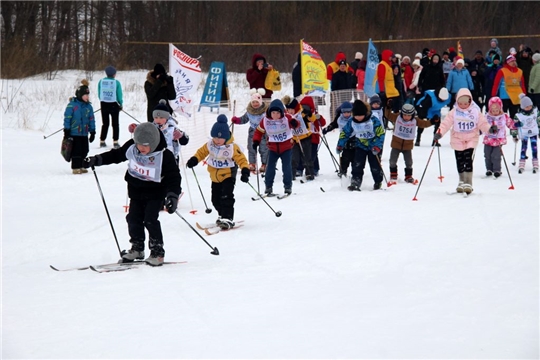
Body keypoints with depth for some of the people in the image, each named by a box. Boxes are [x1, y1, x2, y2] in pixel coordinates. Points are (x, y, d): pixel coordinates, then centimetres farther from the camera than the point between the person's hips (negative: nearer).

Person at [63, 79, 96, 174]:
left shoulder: (88, 106, 7)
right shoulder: (72, 105, -10)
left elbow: (91, 119, 12)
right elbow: (67, 118, -8)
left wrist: (92, 132, 10)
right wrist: (66, 131, -10)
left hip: (84, 133, 6)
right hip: (74, 133, -6)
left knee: (84, 151, 9)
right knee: (76, 151, -3)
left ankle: (80, 166, 20)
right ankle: (75, 168, 4)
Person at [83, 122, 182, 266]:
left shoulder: (164, 156, -24)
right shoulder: (131, 147, -11)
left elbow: (174, 177, -20)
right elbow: (115, 155, 6)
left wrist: (172, 196, -31)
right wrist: (96, 160, 2)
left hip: (155, 193, -5)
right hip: (136, 190, 5)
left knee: (150, 220, -13)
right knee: (134, 218, 5)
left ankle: (157, 252, 0)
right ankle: (137, 248, 23)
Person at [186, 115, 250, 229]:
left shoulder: (232, 147, -19)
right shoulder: (210, 145, -5)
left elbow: (241, 159, -18)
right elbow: (201, 152, 10)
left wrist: (245, 171, -31)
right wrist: (194, 160, -5)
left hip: (228, 176, -6)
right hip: (215, 178, 6)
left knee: (226, 197, -19)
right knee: (216, 199, 12)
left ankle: (227, 219, -17)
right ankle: (222, 215, 31)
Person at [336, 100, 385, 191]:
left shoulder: (373, 121, -19)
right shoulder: (351, 122, -9)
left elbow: (381, 133, -18)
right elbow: (344, 133, 3)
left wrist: (377, 146, -27)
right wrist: (340, 145, 0)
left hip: (373, 146, -2)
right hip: (360, 146, 2)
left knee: (375, 166, 3)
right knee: (357, 165, -13)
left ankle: (378, 183, 26)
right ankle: (355, 183, -14)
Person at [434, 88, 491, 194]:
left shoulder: (475, 111, -4)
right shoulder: (454, 112, -5)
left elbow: (482, 123, -2)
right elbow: (446, 123, -10)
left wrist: (489, 129, -19)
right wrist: (439, 132, -24)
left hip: (471, 140, -2)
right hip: (457, 140, 2)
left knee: (468, 160, -13)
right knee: (460, 161, 9)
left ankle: (468, 183, -10)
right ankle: (462, 182, 25)